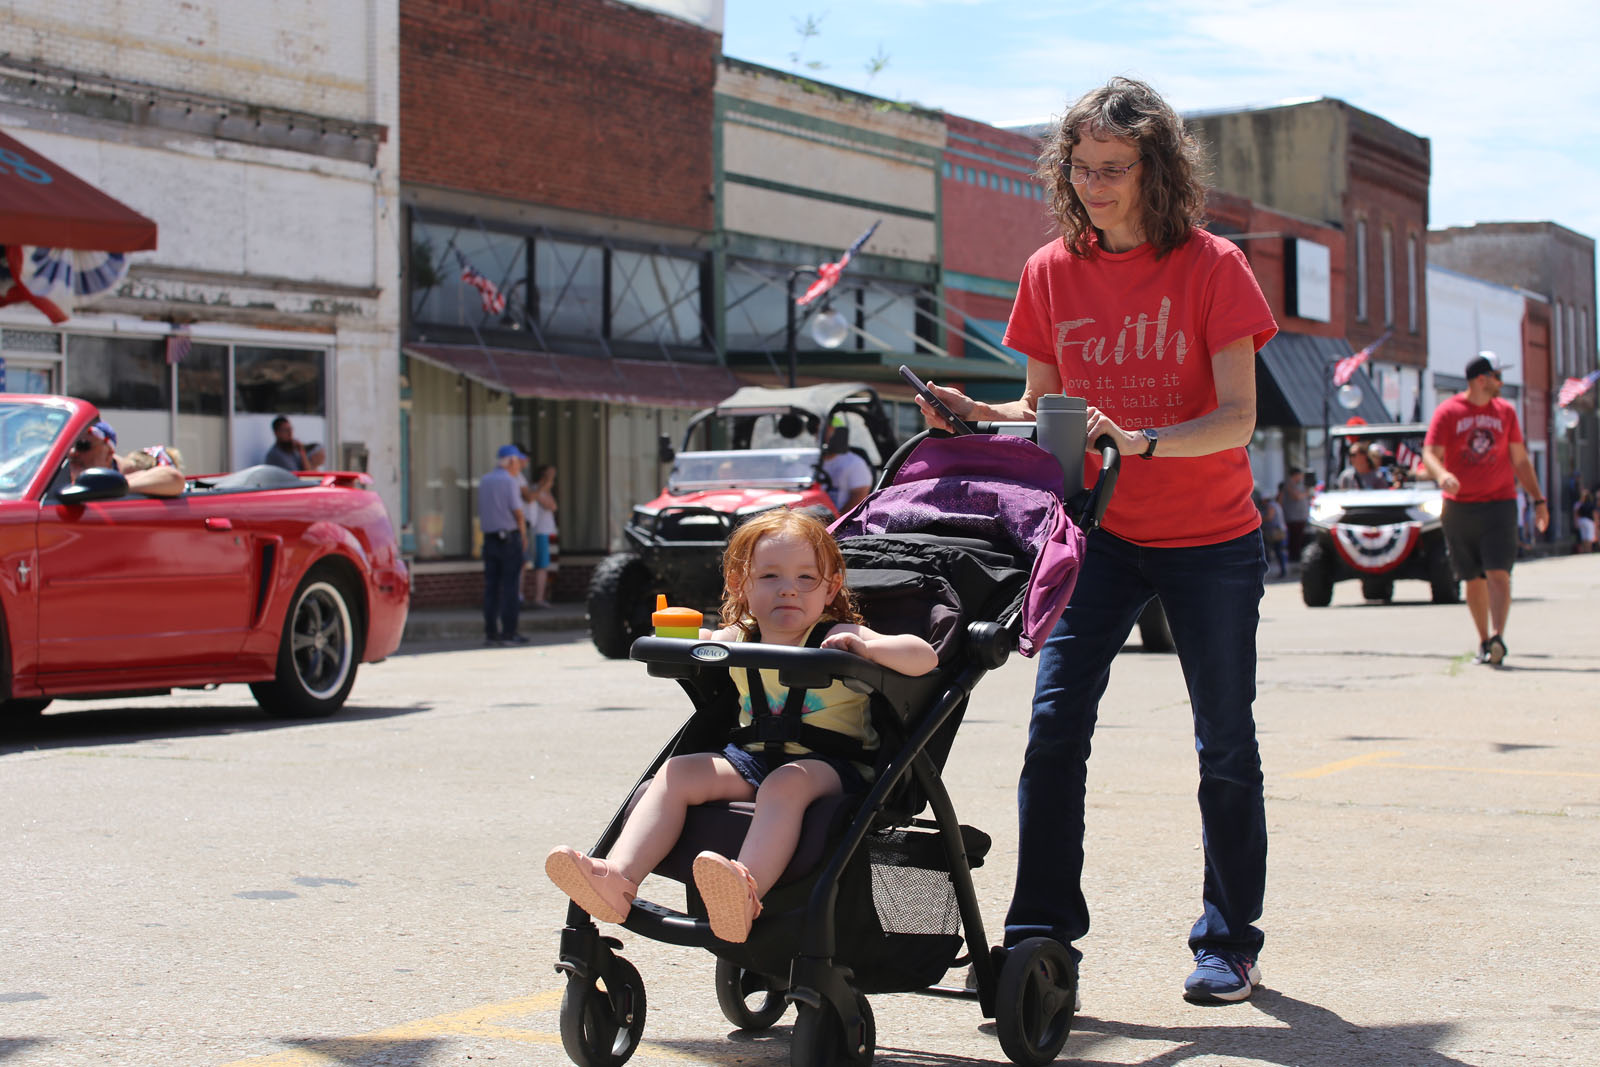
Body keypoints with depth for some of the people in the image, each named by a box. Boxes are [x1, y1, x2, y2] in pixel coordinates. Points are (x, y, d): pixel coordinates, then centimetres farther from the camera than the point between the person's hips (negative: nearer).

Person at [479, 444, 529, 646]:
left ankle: (490, 632, 7)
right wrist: (522, 528, 5)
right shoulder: (510, 481, -10)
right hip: (509, 538, -7)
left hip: (489, 537, 7)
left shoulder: (484, 481, 12)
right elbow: (517, 510, -14)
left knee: (490, 586, 7)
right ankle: (508, 632, -5)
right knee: (510, 586, -3)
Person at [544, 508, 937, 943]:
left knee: (785, 783, -38)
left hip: (830, 764, -5)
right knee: (678, 771, -16)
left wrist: (867, 647, -32)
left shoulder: (838, 638, -4)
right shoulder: (735, 640, 11)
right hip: (753, 759, 5)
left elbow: (925, 658, -14)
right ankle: (617, 879, -31)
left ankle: (746, 894, -61)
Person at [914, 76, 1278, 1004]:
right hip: (1102, 532, 3)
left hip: (1211, 541, -2)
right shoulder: (1053, 274, 1)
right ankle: (1041, 934, -1)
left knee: (1226, 745, 5)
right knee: (1055, 726, -9)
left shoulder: (1211, 267, -10)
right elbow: (1041, 411, 8)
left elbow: (1237, 418, -17)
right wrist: (975, 416, -12)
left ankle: (1230, 938, 19)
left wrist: (1140, 440, -33)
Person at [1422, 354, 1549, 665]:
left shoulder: (1505, 412, 9)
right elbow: (1430, 453, -7)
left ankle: (1498, 637, -21)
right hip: (1458, 508, -1)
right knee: (1473, 580, 6)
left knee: (1498, 573, -14)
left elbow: (1520, 460, 15)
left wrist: (1539, 500, 12)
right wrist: (1441, 474, -30)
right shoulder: (1447, 412, -1)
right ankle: (1484, 641, 17)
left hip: (1499, 504, 1)